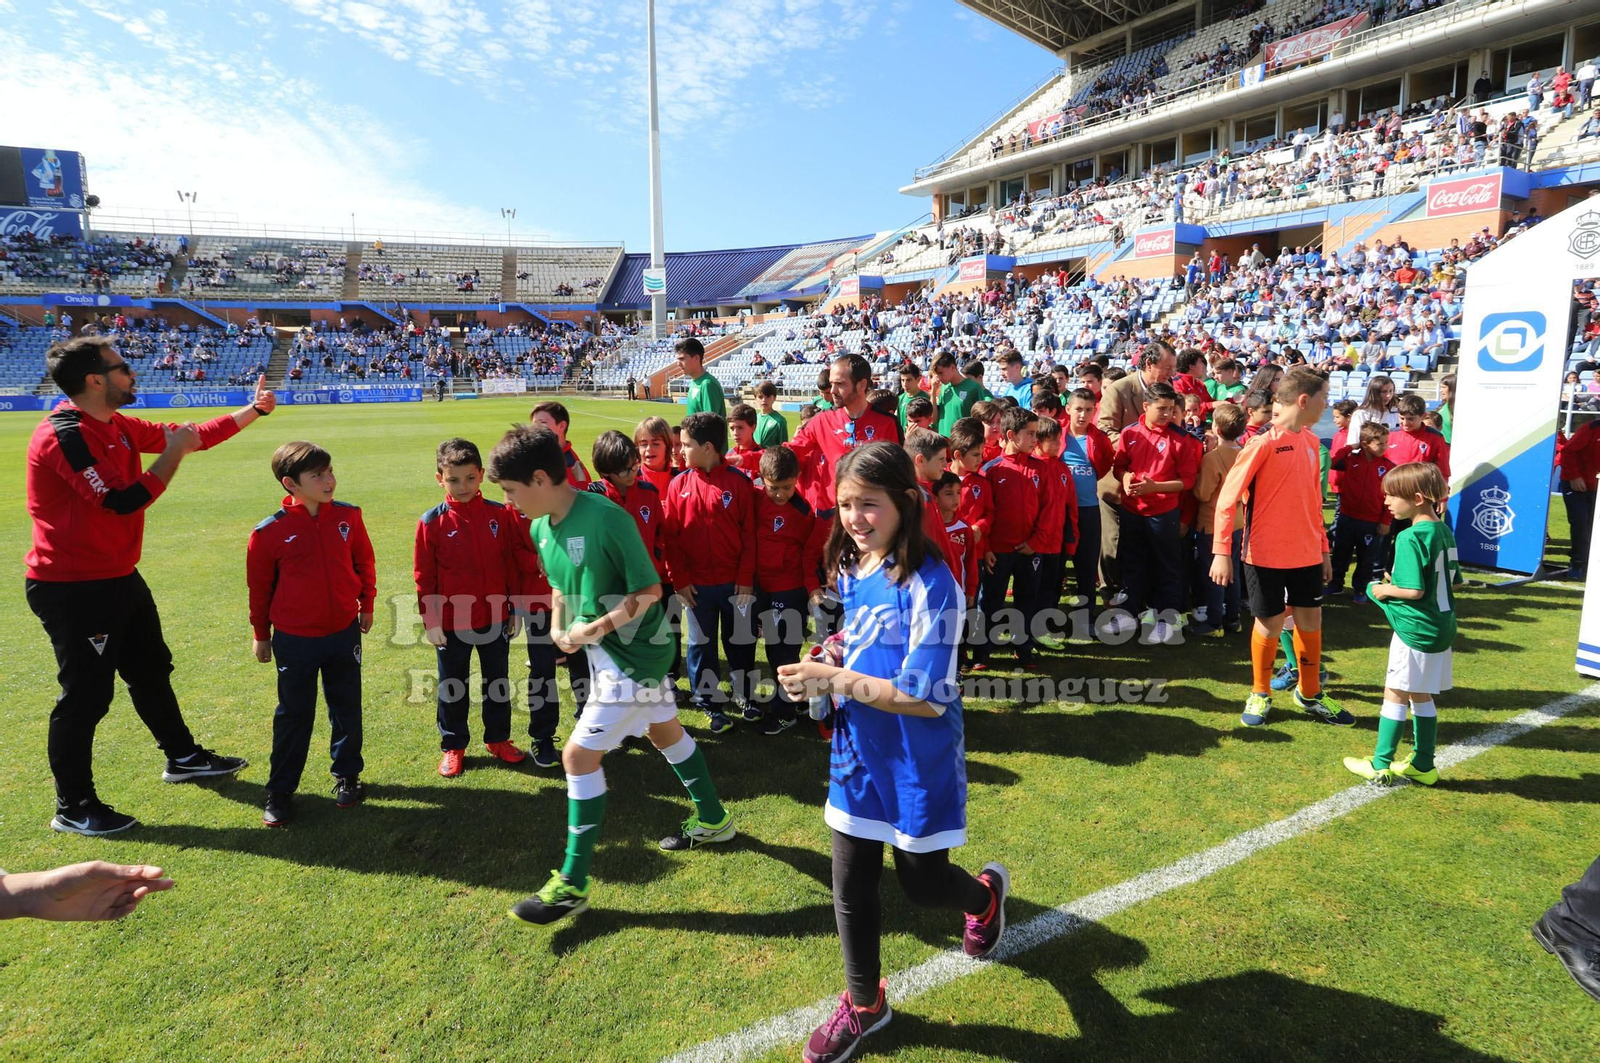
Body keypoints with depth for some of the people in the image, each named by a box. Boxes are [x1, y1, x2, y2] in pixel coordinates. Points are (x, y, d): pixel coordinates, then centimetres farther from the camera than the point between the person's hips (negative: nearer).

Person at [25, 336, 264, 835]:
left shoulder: (118, 427, 6)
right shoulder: (65, 435, -22)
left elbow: (188, 436, 17)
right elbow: (124, 500, -26)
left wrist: (253, 411, 16)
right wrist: (174, 452, -16)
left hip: (120, 579, 10)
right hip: (74, 589, -10)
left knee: (151, 671, 22)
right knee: (86, 695, 0)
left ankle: (183, 757, 40)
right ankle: (73, 809, 15)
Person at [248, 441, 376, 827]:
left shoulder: (348, 517, -7)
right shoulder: (269, 532, -14)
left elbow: (364, 561, 8)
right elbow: (259, 586, -2)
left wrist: (366, 605, 14)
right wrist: (261, 635, 7)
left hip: (344, 632, 3)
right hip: (295, 640, -2)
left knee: (347, 710, 14)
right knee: (293, 716, 9)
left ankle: (347, 776, 31)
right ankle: (280, 791, 24)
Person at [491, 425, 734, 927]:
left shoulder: (606, 518, -25)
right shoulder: (540, 528, 0)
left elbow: (650, 589, -20)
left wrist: (598, 627, -27)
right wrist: (558, 626, -2)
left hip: (634, 651, -9)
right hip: (606, 651, 9)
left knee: (579, 755, -8)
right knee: (664, 731, 22)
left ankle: (572, 884, 6)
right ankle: (712, 820, 43)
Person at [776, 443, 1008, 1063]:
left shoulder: (930, 583, -24)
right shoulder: (849, 569, -1)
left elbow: (926, 697, -27)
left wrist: (833, 680, -26)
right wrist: (832, 660, -5)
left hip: (917, 762, -6)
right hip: (856, 754, 6)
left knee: (921, 884, 15)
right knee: (850, 886, 15)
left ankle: (986, 893, 51)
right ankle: (864, 1005, 39)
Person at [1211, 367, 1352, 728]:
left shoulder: (1310, 441, 7)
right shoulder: (1263, 442, -15)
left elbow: (1313, 501, 16)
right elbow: (1227, 498, -16)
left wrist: (1324, 548, 16)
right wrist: (1221, 552, -19)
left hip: (1306, 554, 6)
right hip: (1266, 555, -6)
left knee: (1311, 622, 13)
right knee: (1269, 625, 5)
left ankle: (1310, 694, 32)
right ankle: (1260, 695, 26)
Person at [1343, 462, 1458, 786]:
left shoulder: (1410, 538, -20)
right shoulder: (1444, 532, 7)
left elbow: (1414, 590, -25)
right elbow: (1452, 577, 16)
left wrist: (1384, 590, -7)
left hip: (1414, 629, -9)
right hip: (1441, 626, 9)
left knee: (1396, 694, 2)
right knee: (1422, 697, 17)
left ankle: (1381, 765, 11)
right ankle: (1423, 765, 25)